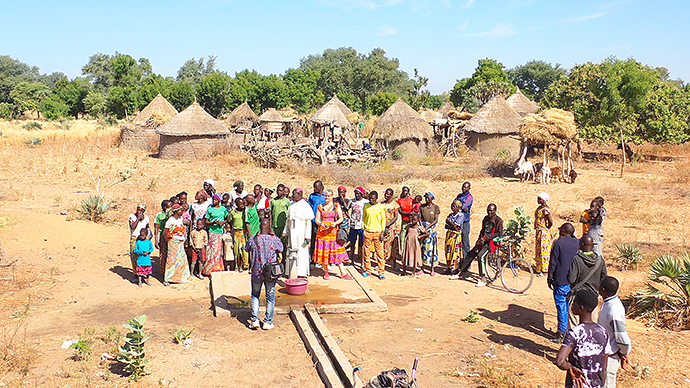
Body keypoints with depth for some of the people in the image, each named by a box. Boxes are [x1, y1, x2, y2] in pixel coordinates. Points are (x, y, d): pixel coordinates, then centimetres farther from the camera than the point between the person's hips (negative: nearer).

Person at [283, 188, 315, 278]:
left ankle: (302, 274, 0)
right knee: (292, 253, 7)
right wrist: (285, 231, 13)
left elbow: (308, 223, -10)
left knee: (301, 253, -5)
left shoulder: (305, 206, -9)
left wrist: (307, 236, -15)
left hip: (301, 234, -6)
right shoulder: (292, 205, 11)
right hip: (292, 233, 6)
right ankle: (292, 274, 13)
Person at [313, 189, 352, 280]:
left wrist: (335, 223, -14)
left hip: (333, 231, -1)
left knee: (337, 252, -2)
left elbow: (341, 218, 5)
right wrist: (321, 223, -14)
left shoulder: (336, 206, 6)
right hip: (322, 231, 1)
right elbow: (316, 219, 7)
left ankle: (343, 273, 0)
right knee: (323, 252, -1)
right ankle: (326, 272, 13)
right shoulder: (320, 207, 9)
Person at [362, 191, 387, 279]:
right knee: (366, 252, 5)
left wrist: (382, 232, -3)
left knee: (379, 253, -2)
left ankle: (381, 272, 2)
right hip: (367, 232, 2)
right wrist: (363, 229, 6)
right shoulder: (366, 206, 6)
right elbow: (363, 218, 14)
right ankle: (367, 270, 16)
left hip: (377, 232, -2)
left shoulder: (381, 207, 0)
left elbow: (383, 220, 3)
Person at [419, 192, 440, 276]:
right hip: (423, 228, 2)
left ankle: (431, 268, 3)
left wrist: (428, 227, -15)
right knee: (422, 247, 0)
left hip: (432, 228, -2)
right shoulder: (422, 206, 6)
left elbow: (436, 220, -6)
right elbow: (419, 218, 2)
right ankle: (421, 267, 6)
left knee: (431, 247, -2)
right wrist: (422, 226, -14)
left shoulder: (435, 207, -1)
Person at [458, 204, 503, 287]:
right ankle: (460, 272, 15)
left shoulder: (498, 220, -9)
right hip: (482, 241, 7)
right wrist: (479, 241, 5)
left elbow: (499, 233, -13)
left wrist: (486, 237, -17)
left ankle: (483, 279, -21)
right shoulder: (486, 218, 13)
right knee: (470, 254, 2)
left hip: (491, 242, -7)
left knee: (481, 256, -26)